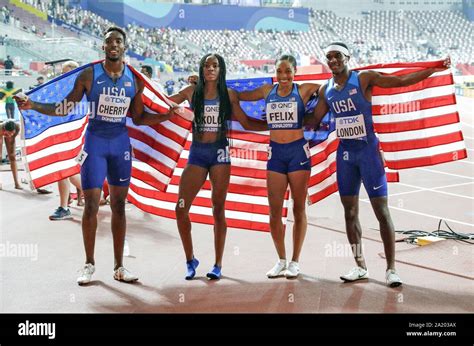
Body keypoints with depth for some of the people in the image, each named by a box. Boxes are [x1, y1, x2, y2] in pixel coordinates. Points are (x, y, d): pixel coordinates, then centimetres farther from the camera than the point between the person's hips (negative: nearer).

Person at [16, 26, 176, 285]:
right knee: (91, 205, -3)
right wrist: (33, 106, -14)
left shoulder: (135, 79, 4)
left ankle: (119, 267, 14)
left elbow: (138, 117, 11)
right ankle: (89, 264, 13)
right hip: (95, 141, -3)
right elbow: (64, 108, -1)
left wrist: (166, 116, -2)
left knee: (119, 206, 6)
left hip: (121, 143, 3)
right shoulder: (89, 75, -4)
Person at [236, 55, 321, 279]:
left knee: (298, 208, 5)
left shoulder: (304, 90, 0)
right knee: (274, 211, 3)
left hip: (298, 151, -3)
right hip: (275, 153, 3)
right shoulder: (267, 91, 9)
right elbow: (239, 96, 18)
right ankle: (281, 260, 17)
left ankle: (295, 261, 14)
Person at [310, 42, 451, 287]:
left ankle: (391, 269, 0)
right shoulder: (325, 90, 7)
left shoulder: (364, 79, -7)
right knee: (350, 211, 7)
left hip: (368, 150, -5)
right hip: (344, 153, 5)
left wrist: (434, 69, -18)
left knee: (381, 210, -6)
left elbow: (402, 81, -10)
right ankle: (360, 267, 17)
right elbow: (313, 121, 16)